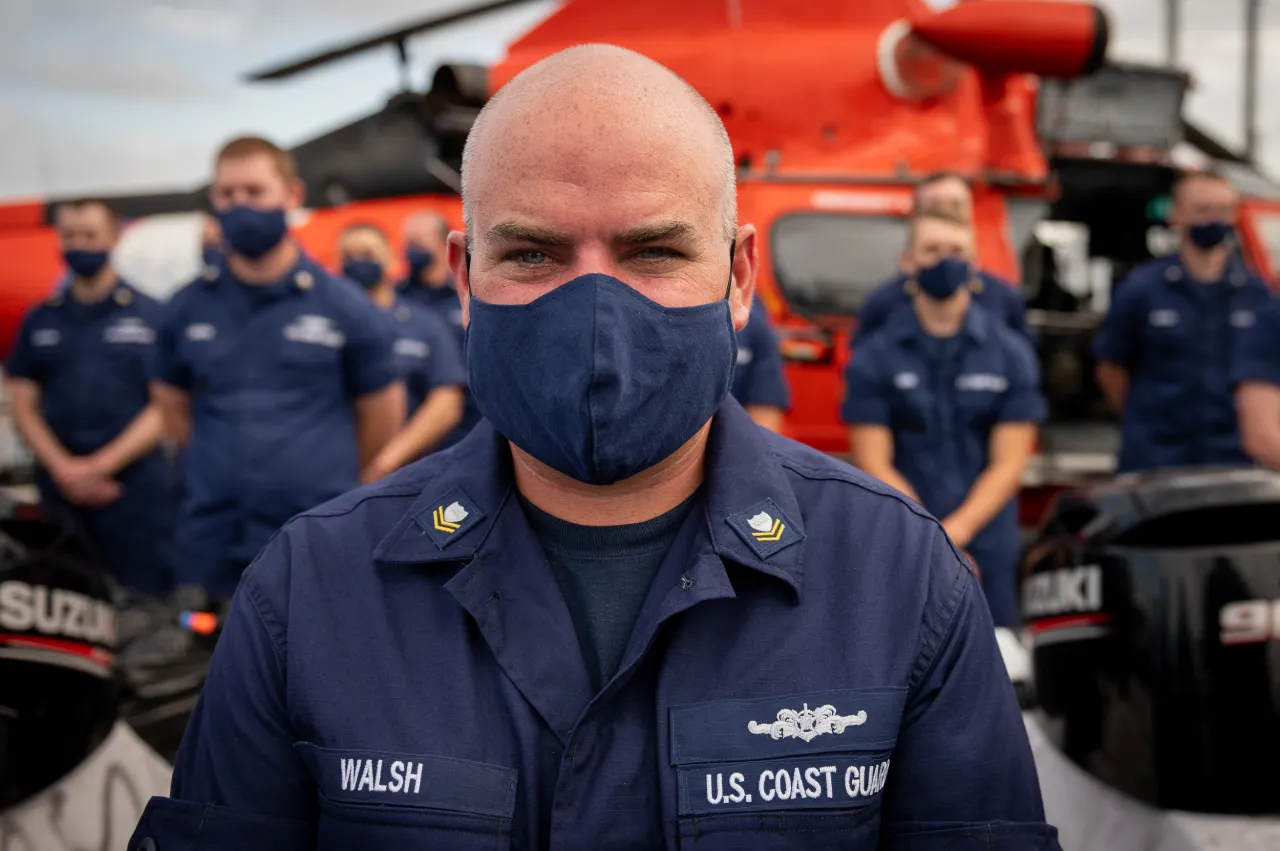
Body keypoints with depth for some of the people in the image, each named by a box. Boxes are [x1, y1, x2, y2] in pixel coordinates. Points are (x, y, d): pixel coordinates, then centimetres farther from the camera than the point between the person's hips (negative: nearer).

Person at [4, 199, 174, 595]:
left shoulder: (150, 316, 3)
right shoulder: (39, 321, 13)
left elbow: (165, 406, -2)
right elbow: (23, 406, 10)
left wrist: (100, 465, -10)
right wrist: (63, 469, -7)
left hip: (134, 483, -3)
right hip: (59, 487, 4)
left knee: (147, 593, -7)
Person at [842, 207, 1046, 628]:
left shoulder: (1010, 353, 6)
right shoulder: (875, 357, 3)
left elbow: (1009, 462, 1)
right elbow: (874, 463, -2)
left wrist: (957, 529, -12)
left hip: (989, 548, 1)